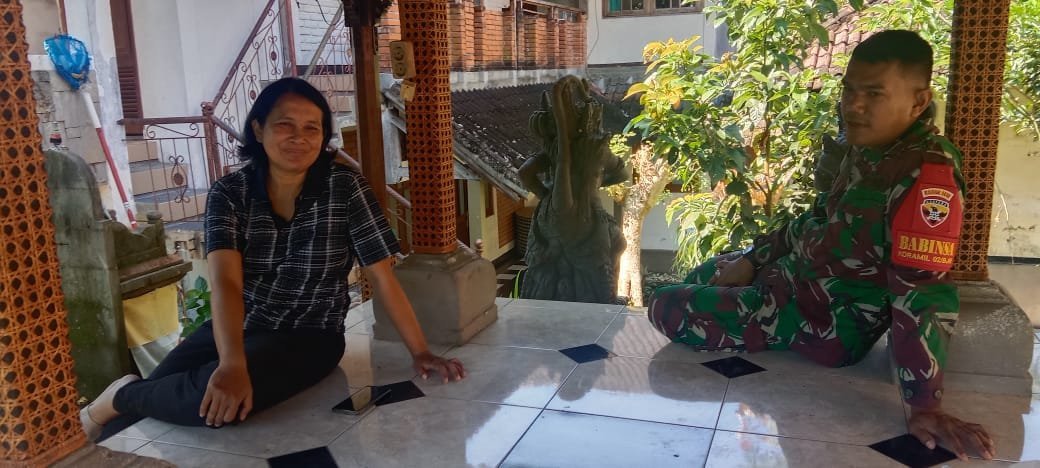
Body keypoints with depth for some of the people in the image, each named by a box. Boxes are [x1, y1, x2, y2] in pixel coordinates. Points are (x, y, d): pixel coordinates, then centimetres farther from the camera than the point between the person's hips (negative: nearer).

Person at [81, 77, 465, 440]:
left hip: (308, 337, -3)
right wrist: (232, 363, -38)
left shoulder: (345, 188, -12)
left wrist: (420, 351, -14)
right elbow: (225, 281, -22)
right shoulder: (229, 192, -8)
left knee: (206, 400, -27)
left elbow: (381, 275, -11)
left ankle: (121, 398, 1)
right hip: (235, 327, 3)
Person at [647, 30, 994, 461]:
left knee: (664, 308, -6)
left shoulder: (928, 175, -30)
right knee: (701, 277, 27)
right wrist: (751, 260, 9)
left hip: (831, 321, -9)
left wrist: (925, 405, -30)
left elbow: (918, 295, -33)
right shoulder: (868, 146, -1)